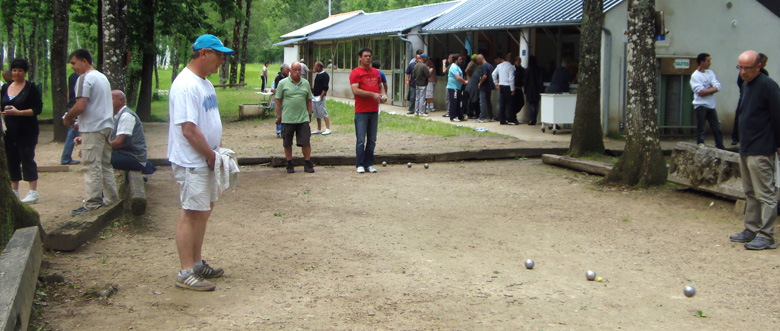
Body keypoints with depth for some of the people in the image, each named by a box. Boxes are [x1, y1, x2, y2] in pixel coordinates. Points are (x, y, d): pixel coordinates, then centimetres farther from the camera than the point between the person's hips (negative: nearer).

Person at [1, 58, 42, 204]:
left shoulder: (31, 88, -5)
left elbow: (38, 109, -11)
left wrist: (18, 112, -21)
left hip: (26, 131, -6)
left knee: (27, 158, -7)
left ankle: (33, 192, -4)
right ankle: (14, 191, 19)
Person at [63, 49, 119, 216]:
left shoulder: (85, 78, -13)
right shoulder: (102, 77, 17)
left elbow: (80, 106, -22)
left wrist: (67, 118, -4)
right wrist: (78, 120, 20)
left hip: (93, 129, -9)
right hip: (107, 125, 9)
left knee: (92, 166, -7)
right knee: (105, 164, 15)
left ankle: (92, 203, -5)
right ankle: (110, 197, 20)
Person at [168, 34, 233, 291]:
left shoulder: (205, 83, 13)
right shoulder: (186, 85, -20)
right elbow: (189, 129, -24)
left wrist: (218, 149, 10)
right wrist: (211, 155, -16)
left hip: (207, 160, 10)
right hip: (191, 162, -10)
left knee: (204, 210, 16)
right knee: (192, 213, -6)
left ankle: (197, 263, 27)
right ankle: (186, 273, 0)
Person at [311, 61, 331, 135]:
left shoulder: (325, 75, -11)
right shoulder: (317, 75, 17)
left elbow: (325, 88, -17)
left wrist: (321, 97, -21)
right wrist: (312, 90, 12)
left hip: (320, 97, -10)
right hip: (315, 97, 10)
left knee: (323, 113, -10)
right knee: (317, 114, 12)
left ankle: (328, 129, -9)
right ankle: (319, 129, 19)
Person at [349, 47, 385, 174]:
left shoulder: (376, 72, 15)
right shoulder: (355, 72, -5)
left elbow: (380, 86, 25)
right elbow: (355, 90, -15)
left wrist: (383, 94, 3)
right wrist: (372, 94, -18)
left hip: (374, 110, 6)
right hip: (361, 111, -6)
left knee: (372, 140, 8)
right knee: (361, 140, -5)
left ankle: (369, 164, 15)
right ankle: (359, 165, 2)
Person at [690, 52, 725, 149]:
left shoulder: (710, 73, 12)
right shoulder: (695, 76, -7)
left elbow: (718, 87, 0)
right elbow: (701, 92, -16)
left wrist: (707, 90, -13)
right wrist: (712, 89, -6)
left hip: (711, 105, 6)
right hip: (701, 106, -6)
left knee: (717, 128, 9)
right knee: (701, 128, -2)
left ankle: (720, 147, 16)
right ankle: (700, 144, 6)